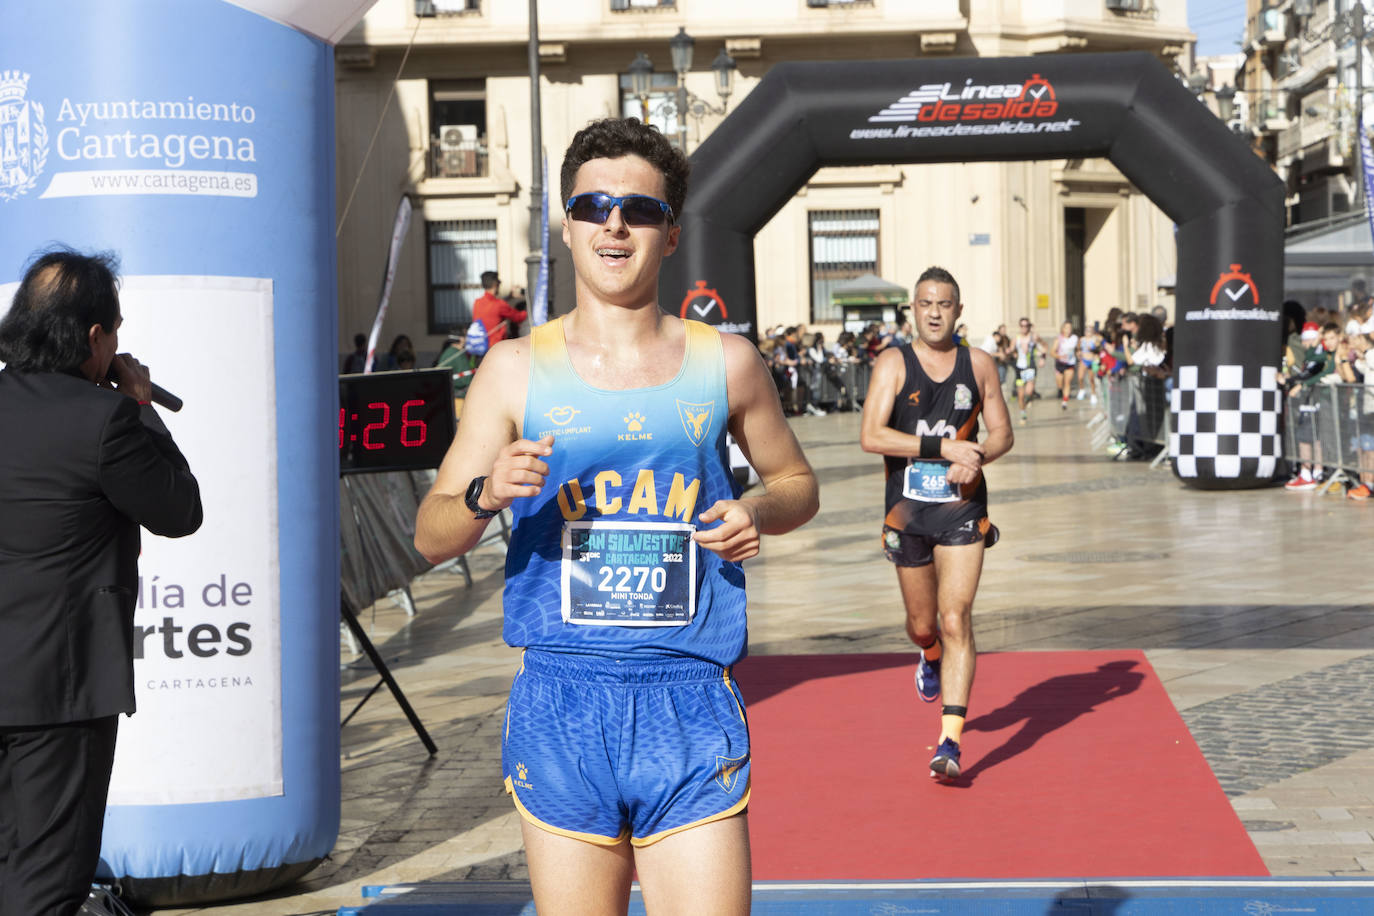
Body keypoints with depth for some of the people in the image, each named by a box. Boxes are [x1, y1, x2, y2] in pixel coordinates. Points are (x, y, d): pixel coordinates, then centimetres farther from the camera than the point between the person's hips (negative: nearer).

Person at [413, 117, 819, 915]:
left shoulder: (724, 364, 5)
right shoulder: (517, 369, 3)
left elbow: (797, 482, 19)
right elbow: (431, 537, 4)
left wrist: (760, 512, -4)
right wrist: (485, 495, -18)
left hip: (692, 707, 0)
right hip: (561, 707, 0)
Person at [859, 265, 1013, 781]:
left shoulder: (978, 365, 4)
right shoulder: (894, 364, -4)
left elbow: (1002, 432, 11)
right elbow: (870, 436, -16)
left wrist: (977, 457, -12)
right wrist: (944, 447, -22)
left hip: (963, 510, 0)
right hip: (908, 511, 0)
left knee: (956, 620, -13)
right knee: (923, 625, 14)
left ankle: (950, 741, -13)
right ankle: (930, 660, 53)